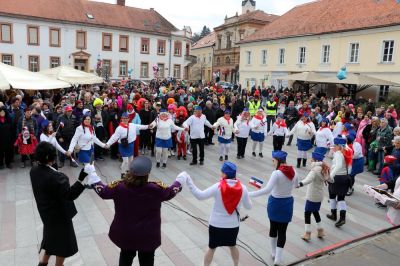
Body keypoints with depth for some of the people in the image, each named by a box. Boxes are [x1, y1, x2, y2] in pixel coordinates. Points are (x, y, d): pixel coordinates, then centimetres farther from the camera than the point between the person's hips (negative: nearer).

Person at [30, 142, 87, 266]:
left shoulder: (34, 171, -9)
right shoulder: (54, 176, -35)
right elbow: (70, 195, -34)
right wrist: (81, 179, -44)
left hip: (46, 212, 9)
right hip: (60, 214, -8)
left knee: (53, 236, 31)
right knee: (63, 242, 15)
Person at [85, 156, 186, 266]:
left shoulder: (119, 186, -19)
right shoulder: (156, 189, -23)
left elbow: (102, 191, -2)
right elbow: (170, 192, -4)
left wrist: (92, 173, 10)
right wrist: (179, 181, 15)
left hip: (124, 233, 2)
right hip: (148, 236, -2)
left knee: (126, 257, 29)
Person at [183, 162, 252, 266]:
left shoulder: (218, 187, -20)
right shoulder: (242, 188, -12)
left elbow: (200, 195, -20)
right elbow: (248, 206, -1)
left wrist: (188, 181, -17)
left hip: (216, 224, -2)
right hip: (233, 224, 2)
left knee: (211, 248, 17)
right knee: (232, 246, 27)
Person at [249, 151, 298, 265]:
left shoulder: (277, 173, -23)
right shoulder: (293, 172, -4)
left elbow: (267, 190, -32)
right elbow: (296, 185, 15)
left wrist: (249, 194, -33)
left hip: (275, 203, -3)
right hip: (287, 204, 3)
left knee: (273, 228, 19)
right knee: (282, 231, 9)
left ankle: (273, 253, 36)